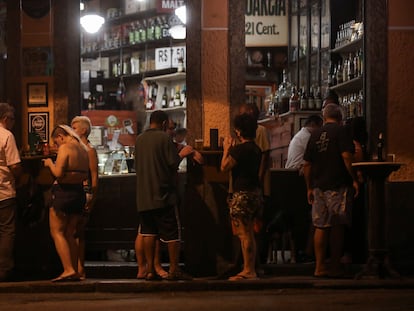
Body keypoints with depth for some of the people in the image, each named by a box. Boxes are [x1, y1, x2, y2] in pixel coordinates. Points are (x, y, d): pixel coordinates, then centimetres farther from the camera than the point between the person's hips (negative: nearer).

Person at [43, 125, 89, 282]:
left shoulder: (65, 148, -12)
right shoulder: (83, 149, 12)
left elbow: (58, 173, -20)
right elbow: (86, 175, 16)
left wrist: (50, 163, -2)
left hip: (64, 191, -8)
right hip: (79, 192, 8)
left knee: (57, 232, -4)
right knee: (70, 234, 14)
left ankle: (68, 269, -15)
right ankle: (75, 272, 10)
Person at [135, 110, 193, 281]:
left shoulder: (139, 139, 10)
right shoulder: (164, 138, -9)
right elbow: (173, 163, -12)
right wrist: (182, 153, 8)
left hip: (143, 195, 6)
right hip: (163, 194, -6)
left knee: (148, 232, 8)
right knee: (172, 233, 1)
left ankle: (150, 270, 4)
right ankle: (174, 270, 0)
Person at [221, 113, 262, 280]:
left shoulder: (240, 149, -17)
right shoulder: (256, 149, 12)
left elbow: (224, 167, -11)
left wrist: (226, 150, 3)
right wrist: (232, 149, 24)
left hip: (243, 194, -10)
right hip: (255, 191, 10)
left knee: (244, 234, -6)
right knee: (249, 234, 14)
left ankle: (248, 271, -6)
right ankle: (250, 269, 18)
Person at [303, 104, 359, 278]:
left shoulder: (315, 135, 11)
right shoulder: (340, 131, -5)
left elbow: (307, 164, 12)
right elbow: (346, 157, -16)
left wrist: (310, 188, 17)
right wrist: (354, 179, -9)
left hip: (319, 186, 5)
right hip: (338, 185, -5)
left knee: (321, 227, 6)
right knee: (337, 226, -1)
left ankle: (320, 266, 4)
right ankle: (335, 267, 0)